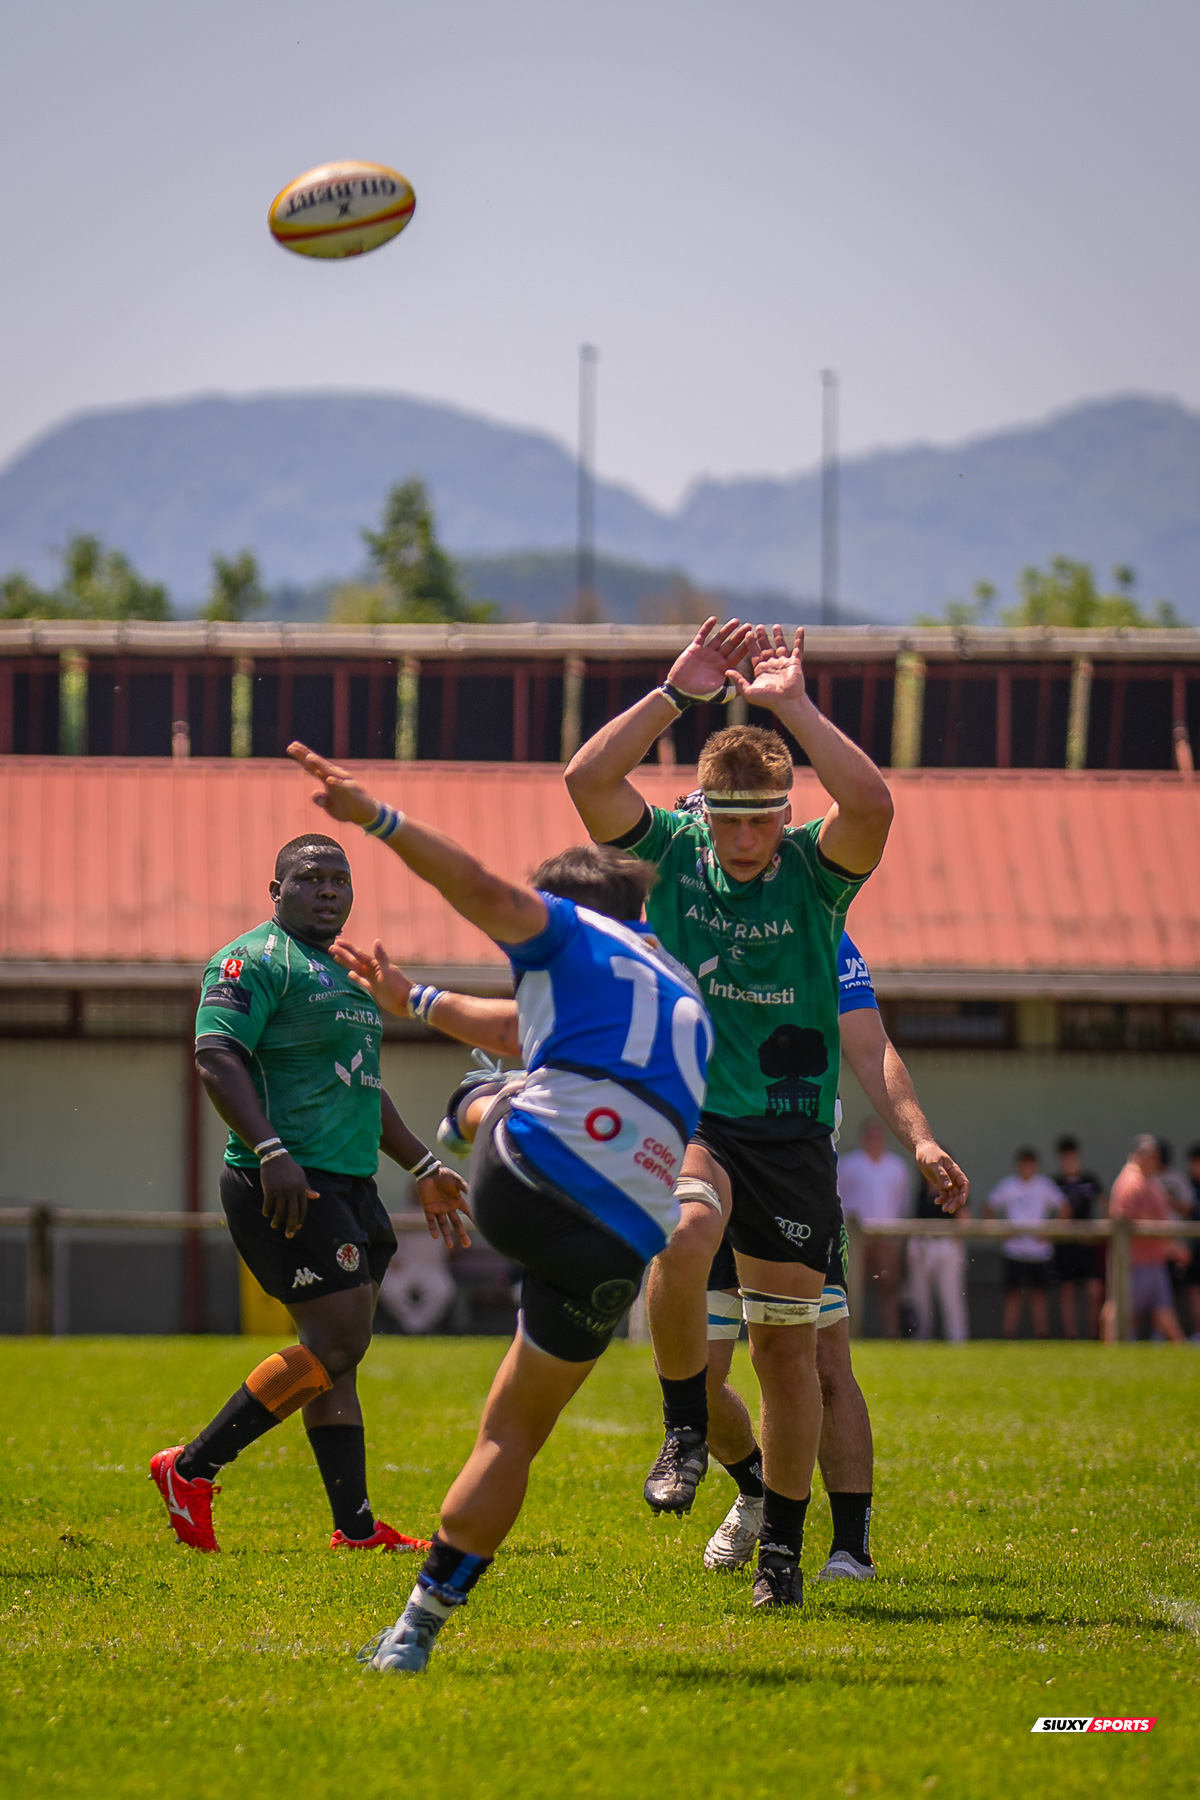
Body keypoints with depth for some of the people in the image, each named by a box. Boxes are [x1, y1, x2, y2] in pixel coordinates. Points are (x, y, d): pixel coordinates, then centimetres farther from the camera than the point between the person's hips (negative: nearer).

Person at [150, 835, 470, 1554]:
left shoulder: (345, 976, 23)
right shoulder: (255, 961, -7)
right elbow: (216, 1055, -19)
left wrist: (422, 1166, 32)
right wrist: (272, 1151, -28)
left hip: (349, 1187, 10)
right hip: (288, 1187, -10)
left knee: (339, 1348, 8)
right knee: (341, 1339, -14)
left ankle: (356, 1527, 8)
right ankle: (191, 1470, -8)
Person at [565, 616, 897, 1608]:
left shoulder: (817, 869, -3)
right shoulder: (672, 849, 1)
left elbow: (872, 805, -25)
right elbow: (587, 780, -15)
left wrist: (792, 704, -23)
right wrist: (678, 692, -18)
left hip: (792, 1133, 1)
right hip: (683, 1114, -1)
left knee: (788, 1343, 2)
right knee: (683, 1236, -33)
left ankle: (783, 1546, 16)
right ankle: (686, 1431, -12)